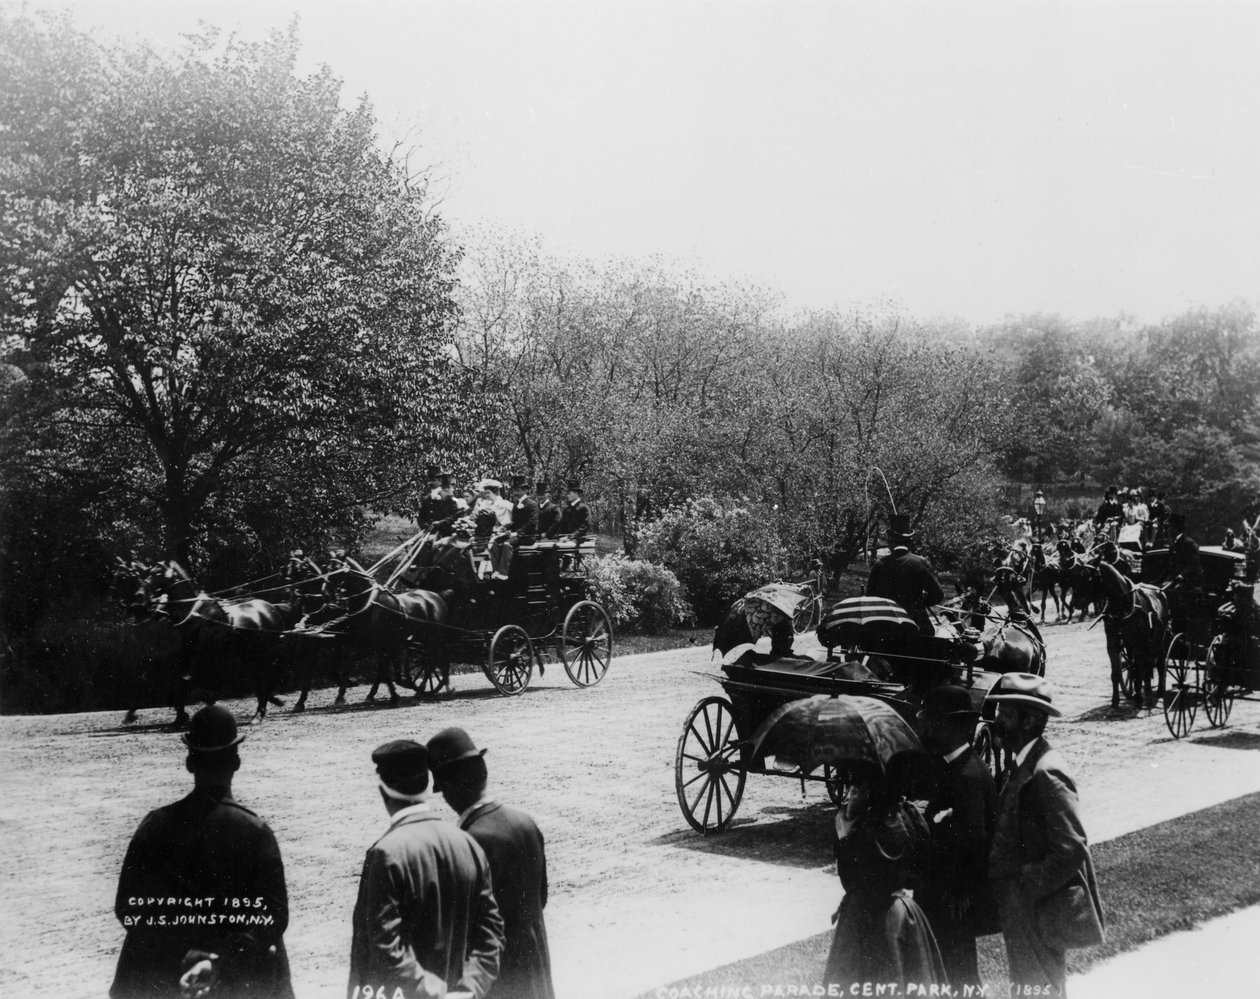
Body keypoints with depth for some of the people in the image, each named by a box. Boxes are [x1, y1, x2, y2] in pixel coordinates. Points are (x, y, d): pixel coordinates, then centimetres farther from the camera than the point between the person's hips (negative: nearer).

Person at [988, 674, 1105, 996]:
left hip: (1041, 910, -9)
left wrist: (1025, 888, -21)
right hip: (1020, 910, 9)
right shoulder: (1023, 766, 6)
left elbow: (1072, 849, -26)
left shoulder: (1045, 774, -23)